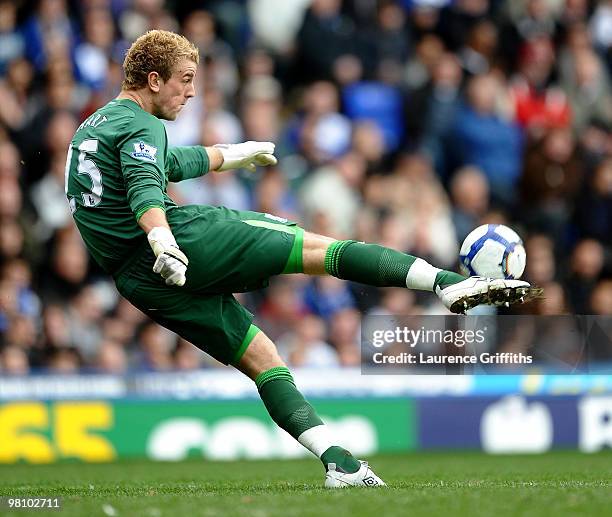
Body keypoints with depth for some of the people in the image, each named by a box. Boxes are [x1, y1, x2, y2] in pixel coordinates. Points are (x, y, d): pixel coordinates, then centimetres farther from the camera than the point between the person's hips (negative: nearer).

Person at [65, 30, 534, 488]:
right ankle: (449, 283, -16)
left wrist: (230, 154, 51)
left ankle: (338, 463, -3)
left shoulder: (93, 127, 23)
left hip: (138, 281, 9)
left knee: (259, 357, 8)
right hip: (184, 238, -9)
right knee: (318, 247, -7)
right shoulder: (140, 125, -7)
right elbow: (144, 189, -27)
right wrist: (162, 242, -44)